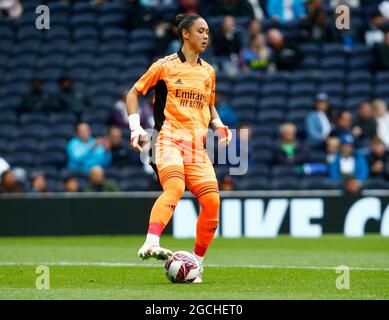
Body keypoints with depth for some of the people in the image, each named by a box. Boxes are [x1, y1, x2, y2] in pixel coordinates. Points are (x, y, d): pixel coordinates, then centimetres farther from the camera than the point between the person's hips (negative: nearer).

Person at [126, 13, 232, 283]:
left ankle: (198, 262, 7)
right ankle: (150, 244, -47)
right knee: (175, 186, -33)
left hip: (197, 144, 5)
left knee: (212, 200, -9)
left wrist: (219, 125, 11)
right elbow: (133, 93, 10)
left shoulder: (208, 71, 18)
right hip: (170, 139, -5)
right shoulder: (165, 66, 3)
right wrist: (135, 127, -2)